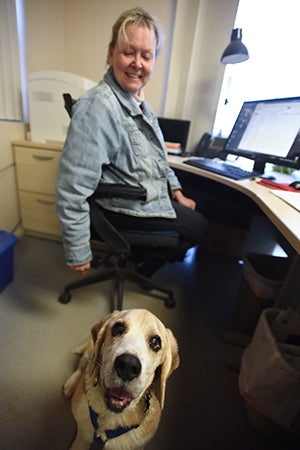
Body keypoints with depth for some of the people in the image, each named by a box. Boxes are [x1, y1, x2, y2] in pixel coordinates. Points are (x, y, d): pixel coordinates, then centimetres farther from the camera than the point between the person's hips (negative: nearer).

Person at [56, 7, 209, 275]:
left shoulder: (141, 104, 6)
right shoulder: (98, 106, -25)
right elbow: (72, 188, -29)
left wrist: (177, 192, 11)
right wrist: (78, 252, -24)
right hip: (131, 208, -9)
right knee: (200, 228, 5)